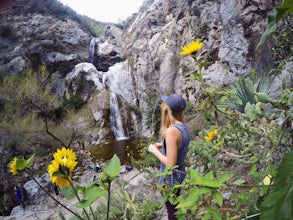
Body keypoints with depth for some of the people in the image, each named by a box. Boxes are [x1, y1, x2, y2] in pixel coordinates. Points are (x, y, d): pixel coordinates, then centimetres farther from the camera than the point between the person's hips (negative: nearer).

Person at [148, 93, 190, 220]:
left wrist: (154, 151, -16)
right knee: (176, 210, 28)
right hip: (179, 175, 8)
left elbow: (170, 164, -29)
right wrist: (163, 145, 9)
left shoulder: (171, 131, -30)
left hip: (170, 179, -8)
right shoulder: (184, 127, -3)